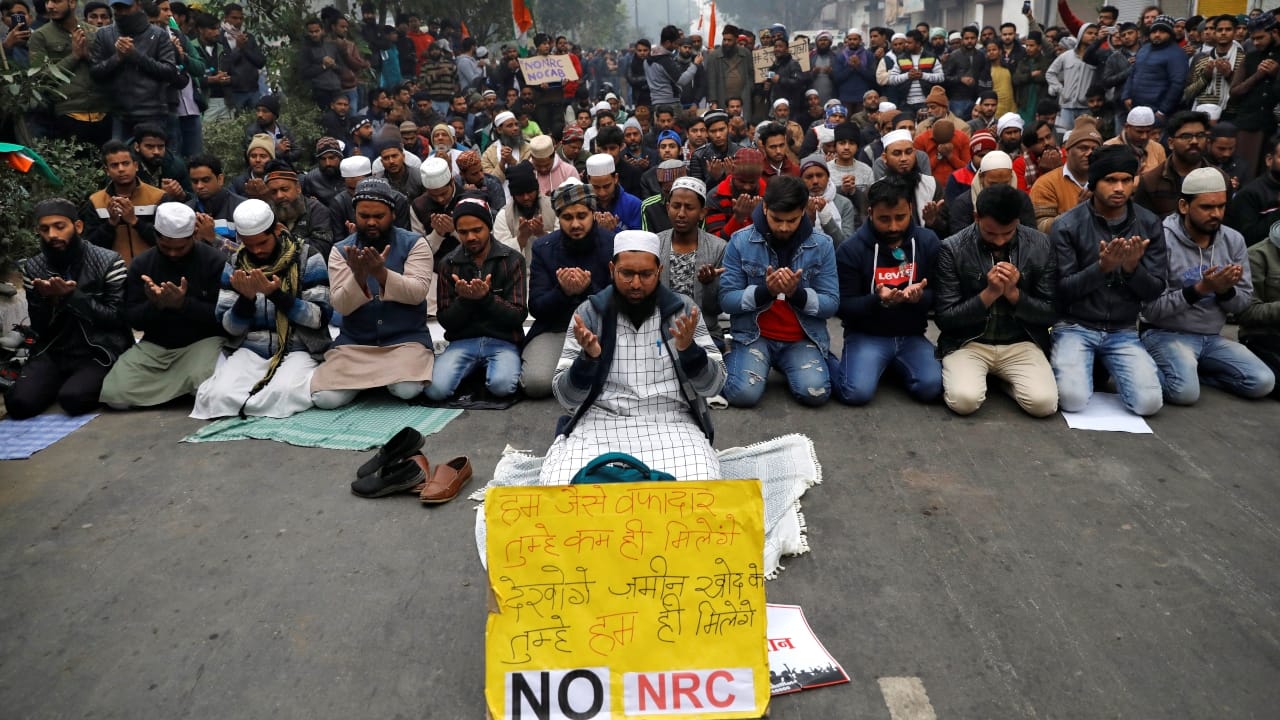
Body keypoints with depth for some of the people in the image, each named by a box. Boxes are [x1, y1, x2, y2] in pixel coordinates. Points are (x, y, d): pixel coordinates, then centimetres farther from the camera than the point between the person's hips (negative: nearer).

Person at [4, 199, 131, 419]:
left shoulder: (108, 262, -8)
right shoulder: (32, 268, 5)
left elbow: (118, 318, -11)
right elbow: (39, 329, 5)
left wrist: (72, 296, -21)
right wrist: (47, 299, -15)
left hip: (100, 352, -4)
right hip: (53, 353, 4)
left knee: (73, 398, -29)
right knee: (19, 402, -19)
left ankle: (88, 382, 6)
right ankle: (62, 381, 12)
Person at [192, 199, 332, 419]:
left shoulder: (307, 257, -4)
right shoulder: (235, 265, 6)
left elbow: (320, 318, -9)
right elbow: (230, 328, 4)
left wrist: (277, 295, -21)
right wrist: (245, 298, -16)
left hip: (297, 349, -2)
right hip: (250, 350, 3)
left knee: (285, 391, -35)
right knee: (219, 394, -27)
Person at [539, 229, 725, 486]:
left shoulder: (682, 310, 3)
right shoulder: (589, 312, 2)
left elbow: (714, 386, 0)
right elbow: (566, 397, -1)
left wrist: (689, 349, -20)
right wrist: (588, 358, -21)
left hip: (671, 422, 1)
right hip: (600, 421, 0)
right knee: (559, 486, -27)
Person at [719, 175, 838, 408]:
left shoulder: (822, 244, -4)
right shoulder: (740, 241, -8)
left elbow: (831, 303, -5)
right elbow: (726, 300, -8)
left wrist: (798, 293, -24)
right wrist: (764, 291, -25)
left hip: (803, 337, 1)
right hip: (753, 334, -1)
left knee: (815, 393, -22)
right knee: (743, 394, -24)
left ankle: (785, 365, 13)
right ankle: (738, 357, 12)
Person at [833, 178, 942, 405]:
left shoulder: (928, 241, 0)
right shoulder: (850, 249, -10)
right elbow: (842, 306, -9)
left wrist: (920, 297, -23)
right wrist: (877, 300, -28)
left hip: (911, 335, 3)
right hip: (866, 335, -3)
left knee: (931, 387, -22)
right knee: (857, 393, -26)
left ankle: (895, 366, 12)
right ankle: (833, 365, 9)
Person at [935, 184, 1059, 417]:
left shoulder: (1040, 245, -2)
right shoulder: (952, 248, -10)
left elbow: (1051, 314, 2)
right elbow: (944, 318, -8)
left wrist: (1013, 293, -15)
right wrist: (989, 294, -20)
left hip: (1021, 343, 2)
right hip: (967, 343, -2)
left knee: (1043, 403, -23)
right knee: (964, 400, -29)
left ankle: (1002, 378, 10)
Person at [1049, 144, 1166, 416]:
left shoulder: (1149, 224, 2)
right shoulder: (1067, 225, -8)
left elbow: (1154, 291, 1)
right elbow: (1062, 290, -10)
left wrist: (1133, 268, -20)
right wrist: (1102, 267, -25)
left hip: (1124, 332, 3)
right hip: (1075, 327, -3)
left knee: (1148, 403, -17)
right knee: (1073, 400, -24)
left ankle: (1111, 371, 16)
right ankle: (1065, 365, 11)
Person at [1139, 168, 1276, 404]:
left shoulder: (1234, 240, 4)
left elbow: (1244, 301, 6)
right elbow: (1151, 309, -17)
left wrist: (1226, 290, -16)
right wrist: (1199, 289, -25)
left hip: (1213, 338, 6)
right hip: (1167, 334, -6)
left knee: (1263, 383, -11)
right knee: (1185, 391, -30)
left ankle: (1192, 368, 9)